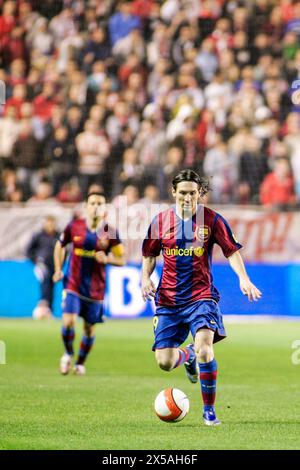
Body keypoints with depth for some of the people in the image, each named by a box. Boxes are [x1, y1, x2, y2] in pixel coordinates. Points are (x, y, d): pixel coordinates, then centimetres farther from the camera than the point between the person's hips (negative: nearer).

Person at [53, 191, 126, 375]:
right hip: (73, 284, -1)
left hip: (96, 289, 1)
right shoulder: (74, 227, -4)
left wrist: (106, 259, -20)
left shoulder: (110, 233, -6)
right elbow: (60, 245, 14)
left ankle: (81, 363, 31)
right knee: (68, 322, -15)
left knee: (90, 329, 8)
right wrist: (58, 269, 5)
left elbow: (121, 259, 0)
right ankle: (68, 354, 13)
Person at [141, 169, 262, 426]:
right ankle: (188, 355, 36)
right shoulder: (161, 220, 3)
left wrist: (243, 278, -13)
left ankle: (209, 409, -11)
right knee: (164, 362, -4)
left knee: (204, 347, -26)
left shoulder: (212, 219, -3)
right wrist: (146, 278, -3)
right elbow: (150, 255, 14)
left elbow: (232, 251, 2)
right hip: (168, 299, 2)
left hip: (201, 295, -2)